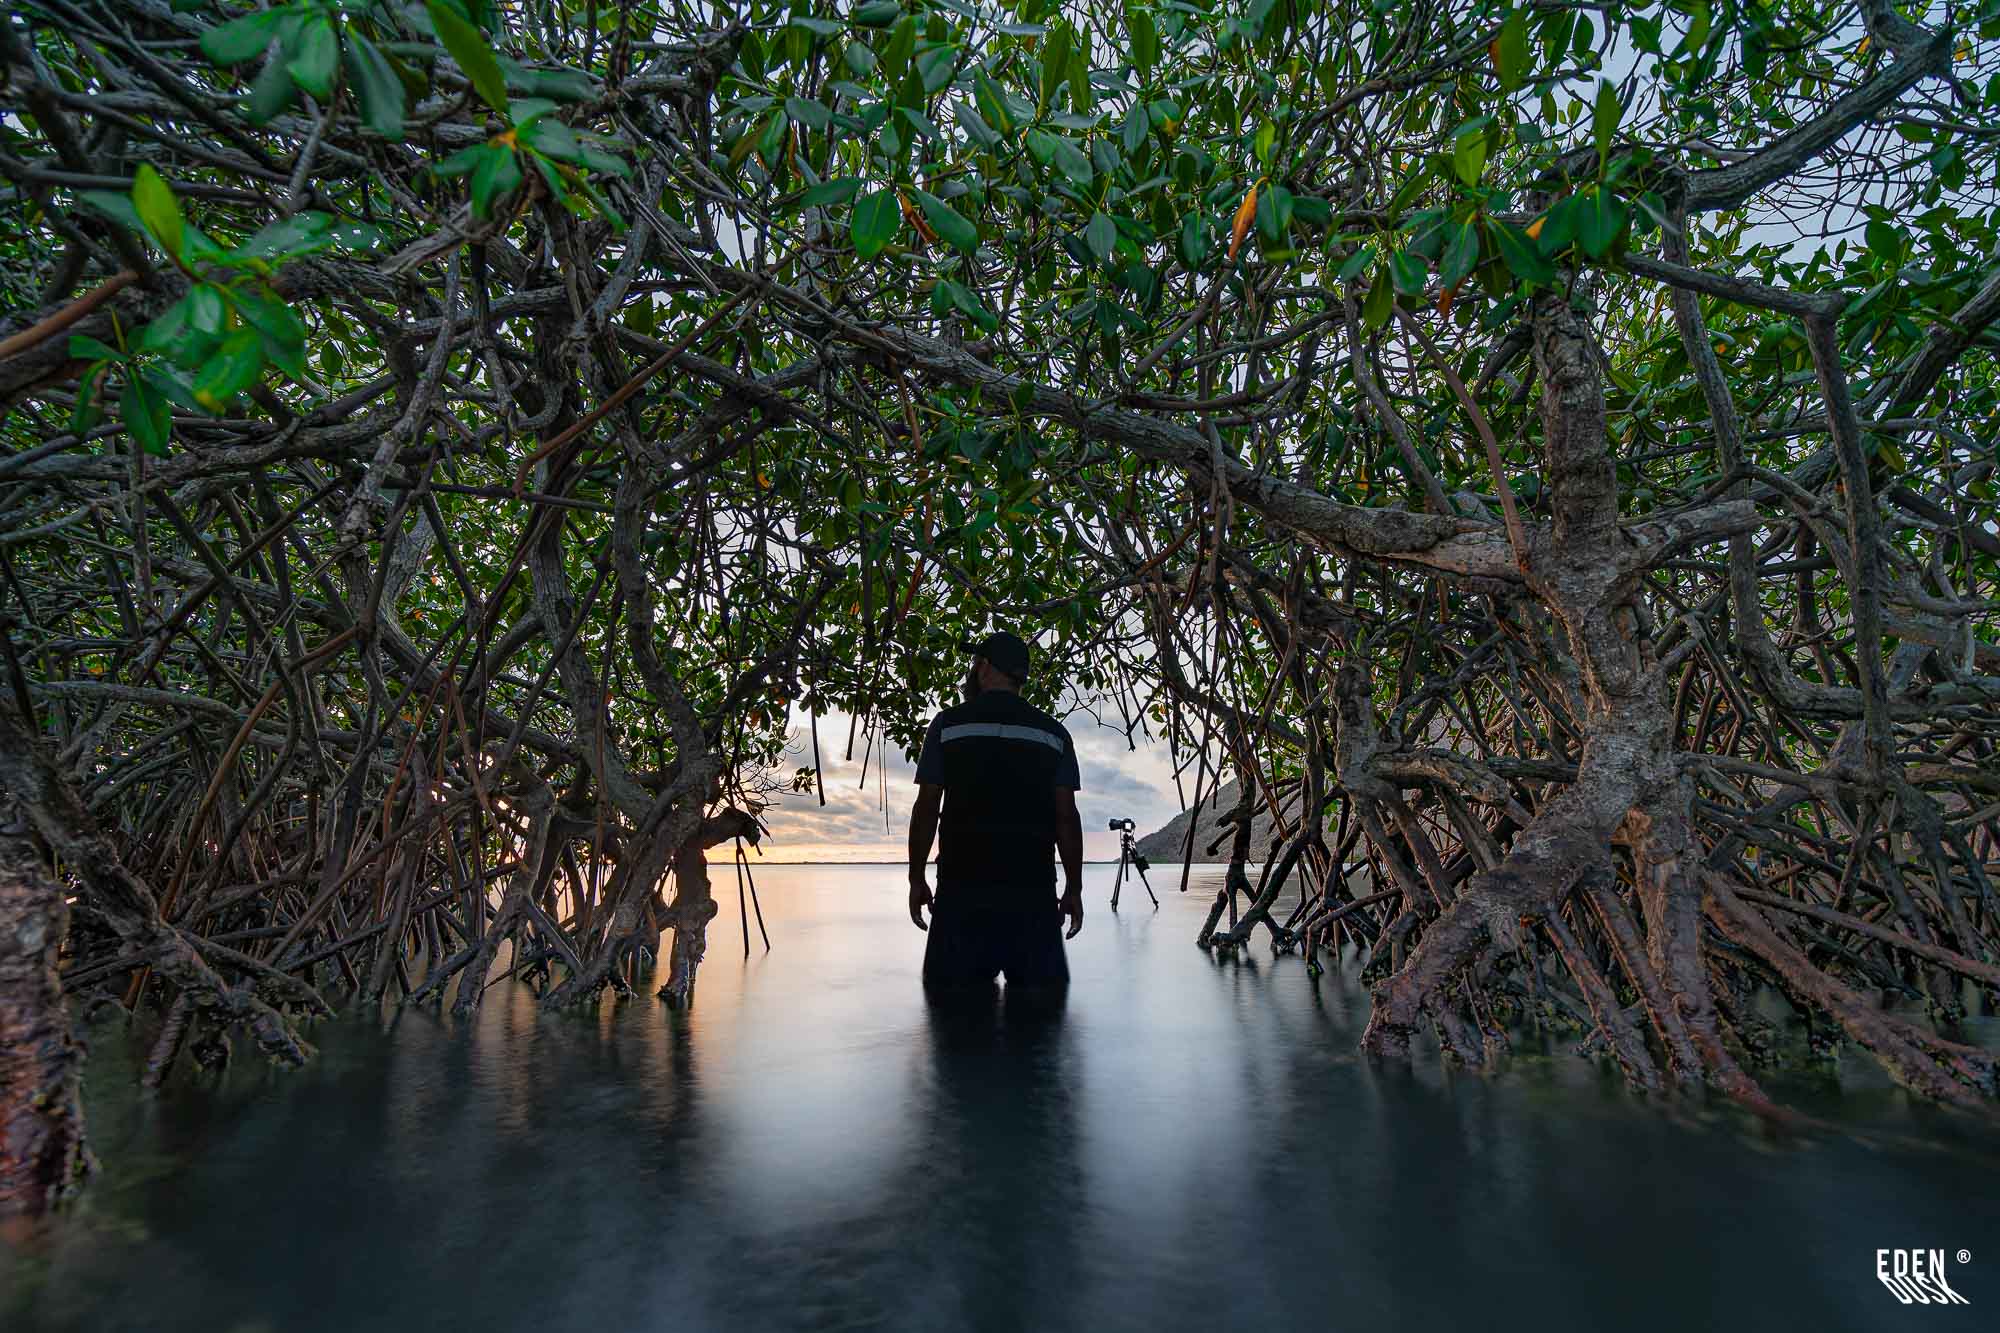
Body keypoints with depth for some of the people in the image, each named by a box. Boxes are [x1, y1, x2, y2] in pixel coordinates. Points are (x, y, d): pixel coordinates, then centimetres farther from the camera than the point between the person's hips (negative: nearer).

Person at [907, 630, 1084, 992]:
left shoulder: (948, 724, 3)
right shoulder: (1053, 733, 8)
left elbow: (926, 809, 1)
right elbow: (1067, 817, 3)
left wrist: (916, 879, 8)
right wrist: (1074, 888, 9)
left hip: (963, 886, -1)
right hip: (1034, 890, 2)